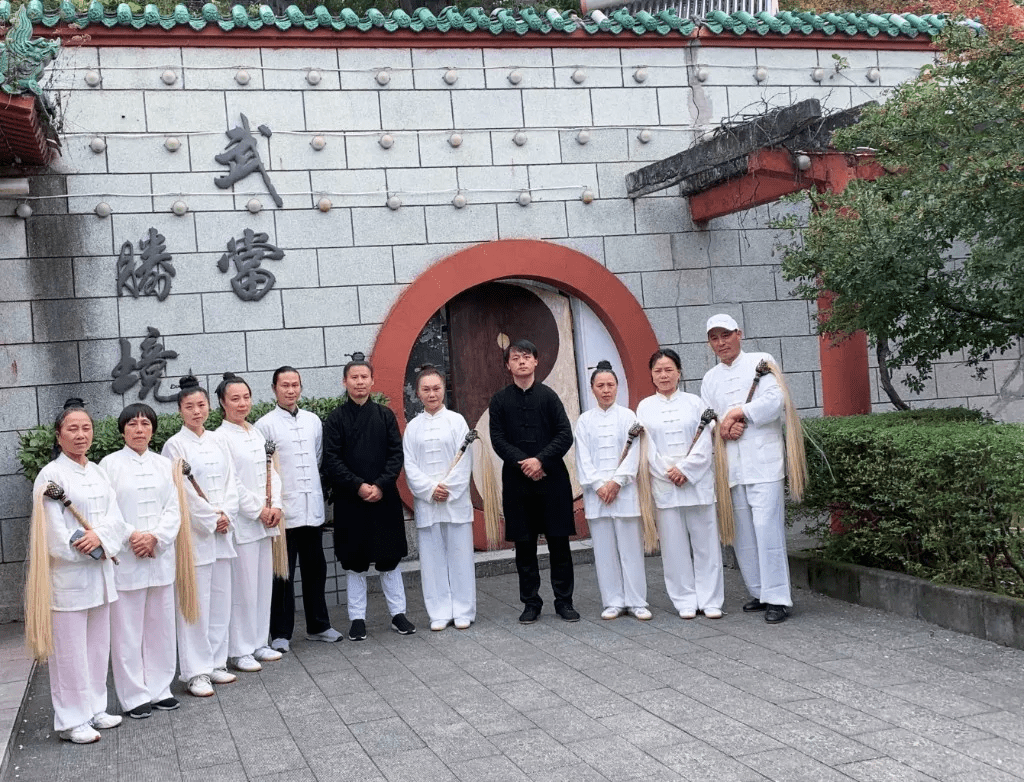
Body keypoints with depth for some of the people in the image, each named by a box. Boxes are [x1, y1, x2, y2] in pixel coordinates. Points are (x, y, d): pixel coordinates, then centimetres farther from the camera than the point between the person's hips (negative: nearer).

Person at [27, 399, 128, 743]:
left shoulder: (97, 472, 11)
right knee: (70, 648, -1)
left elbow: (116, 517, 3)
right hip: (68, 574, -7)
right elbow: (54, 532, -14)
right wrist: (91, 549, -11)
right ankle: (71, 720, 8)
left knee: (98, 643, 13)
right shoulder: (51, 475, -9)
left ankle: (94, 708, 25)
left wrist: (100, 536, -16)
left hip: (100, 572, 7)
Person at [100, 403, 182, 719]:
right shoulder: (110, 464, -1)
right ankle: (134, 696, 9)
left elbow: (174, 508, 5)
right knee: (128, 629, 0)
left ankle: (159, 689, 20)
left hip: (160, 556, 4)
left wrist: (155, 537, -10)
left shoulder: (164, 464, 10)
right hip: (125, 558, -4)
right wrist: (131, 536, -15)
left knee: (161, 625, 9)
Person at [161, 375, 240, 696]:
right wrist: (212, 519, -10)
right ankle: (196, 672, 2)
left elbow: (230, 481, 9)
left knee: (220, 600, 10)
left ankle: (216, 663, 20)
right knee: (196, 603, -4)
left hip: (221, 530, 6)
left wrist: (227, 515, -5)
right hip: (194, 532, -6)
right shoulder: (175, 445, -6)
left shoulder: (217, 441, 11)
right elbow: (183, 491, -11)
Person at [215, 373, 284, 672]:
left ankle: (259, 643, 21)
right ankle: (238, 651, 5)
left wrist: (275, 506, 0)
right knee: (242, 586, -4)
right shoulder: (221, 438, -8)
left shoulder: (257, 433, 13)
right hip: (241, 521, -7)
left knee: (263, 582, 11)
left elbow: (271, 472, 13)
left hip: (265, 521, 7)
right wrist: (257, 511, -10)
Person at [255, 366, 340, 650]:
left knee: (315, 569, 13)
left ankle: (318, 625, 25)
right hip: (284, 510, -5)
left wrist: (313, 488, 14)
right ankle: (281, 632, 11)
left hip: (313, 507, 5)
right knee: (283, 574, 2)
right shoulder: (265, 425, -5)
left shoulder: (313, 421, 10)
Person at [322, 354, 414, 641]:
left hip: (384, 497, 1)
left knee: (389, 558, 7)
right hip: (350, 499, -1)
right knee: (355, 561, 6)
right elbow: (331, 459, -5)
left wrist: (381, 485, -11)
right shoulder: (336, 418, 0)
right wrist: (358, 486, -14)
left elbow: (396, 454, 1)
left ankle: (398, 613, 16)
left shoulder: (385, 415, 5)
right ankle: (357, 618, 14)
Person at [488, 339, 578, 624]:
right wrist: (523, 462, -13)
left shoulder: (548, 396, 4)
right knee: (524, 545, 5)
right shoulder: (499, 401, 6)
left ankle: (564, 601, 12)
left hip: (552, 478, -1)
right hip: (516, 480, 1)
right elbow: (498, 440, -1)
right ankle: (531, 603, 15)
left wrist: (541, 460, -14)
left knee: (559, 542, 2)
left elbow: (565, 435, -3)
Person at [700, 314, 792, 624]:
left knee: (767, 528, -11)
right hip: (731, 465, 5)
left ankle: (777, 598, -8)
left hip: (762, 461, -5)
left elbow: (775, 401, -9)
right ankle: (759, 592, 16)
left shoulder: (762, 362, 4)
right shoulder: (710, 379, 19)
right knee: (743, 533, 6)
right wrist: (724, 428, -6)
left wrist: (738, 412, -8)